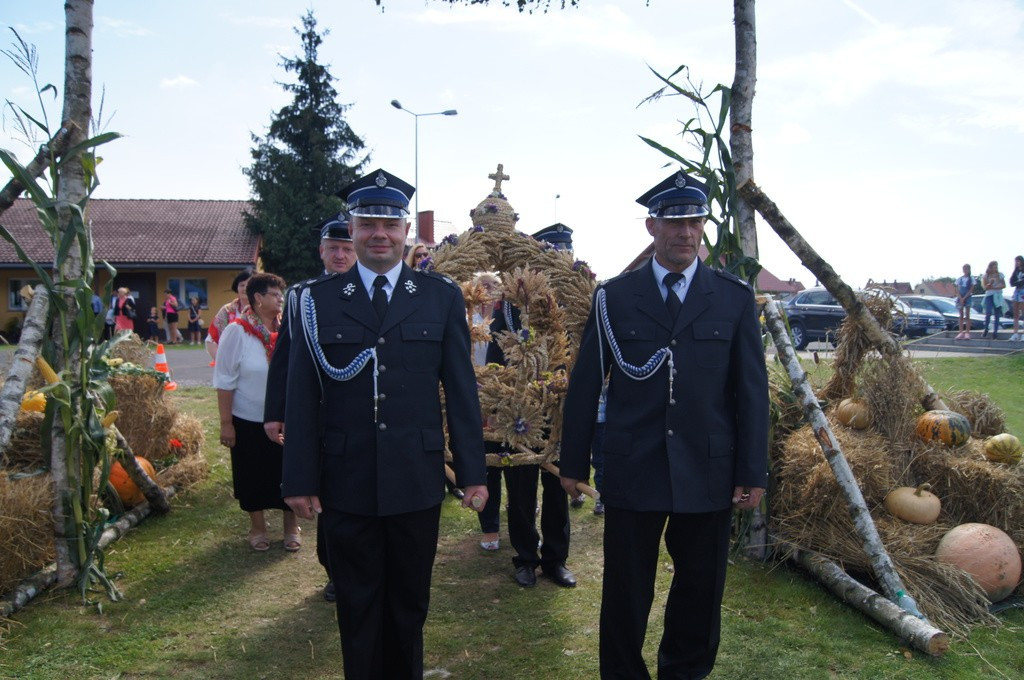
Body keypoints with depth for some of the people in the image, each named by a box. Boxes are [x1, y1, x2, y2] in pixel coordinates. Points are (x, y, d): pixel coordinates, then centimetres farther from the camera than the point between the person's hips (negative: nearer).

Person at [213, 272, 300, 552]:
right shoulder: (236, 331, -8)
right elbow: (225, 381, -7)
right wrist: (226, 423, -9)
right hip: (248, 421, -2)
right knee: (254, 475, 11)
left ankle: (291, 527, 26)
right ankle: (257, 527, 29)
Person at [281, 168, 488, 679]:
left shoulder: (442, 297, 2)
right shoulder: (319, 300, 1)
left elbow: (461, 389, 2)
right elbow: (301, 396, 0)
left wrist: (472, 472, 0)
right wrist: (299, 479, -3)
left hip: (416, 481, 1)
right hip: (345, 483, 0)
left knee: (409, 607, 16)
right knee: (357, 609, 13)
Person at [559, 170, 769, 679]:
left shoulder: (735, 299, 3)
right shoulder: (613, 297, 1)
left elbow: (752, 389, 2)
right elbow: (585, 384, 3)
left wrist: (752, 473, -1)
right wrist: (574, 463, 3)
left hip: (709, 473, 1)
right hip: (631, 469, -1)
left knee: (700, 591, 14)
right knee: (625, 594, 9)